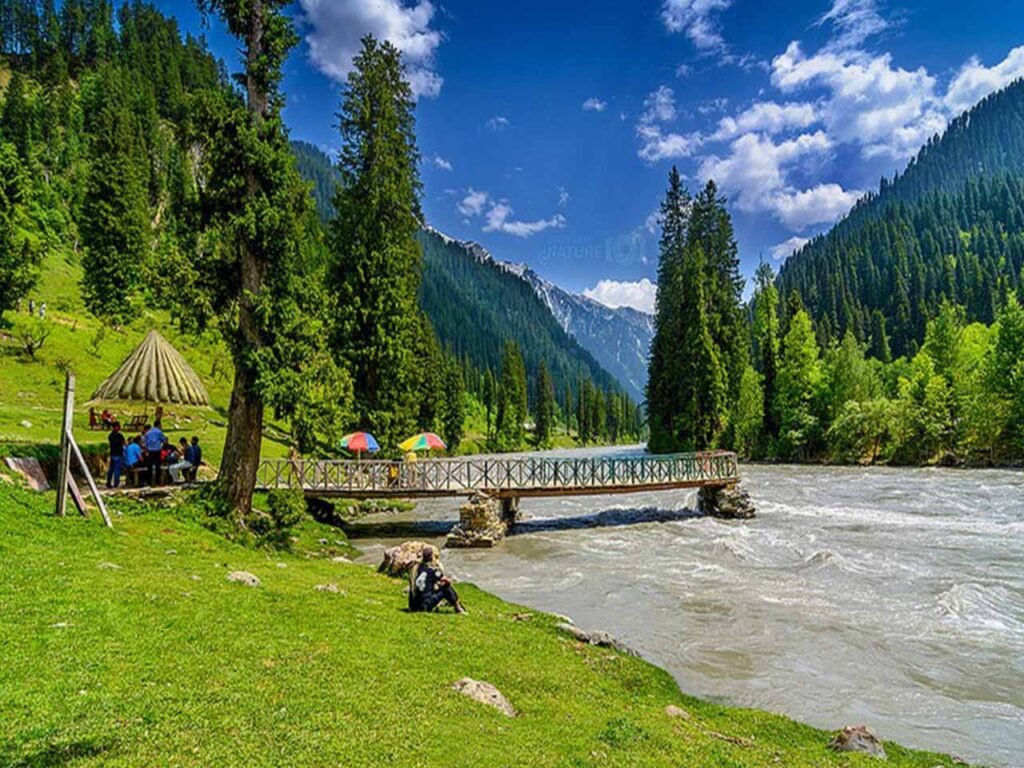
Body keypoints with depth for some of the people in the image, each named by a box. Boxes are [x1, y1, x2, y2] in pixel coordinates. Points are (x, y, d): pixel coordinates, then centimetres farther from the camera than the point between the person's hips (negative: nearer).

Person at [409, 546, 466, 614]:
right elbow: (448, 581, 1)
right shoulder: (432, 570, -11)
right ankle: (459, 609, 14)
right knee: (447, 588, 2)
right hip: (424, 605, -8)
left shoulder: (417, 567, 8)